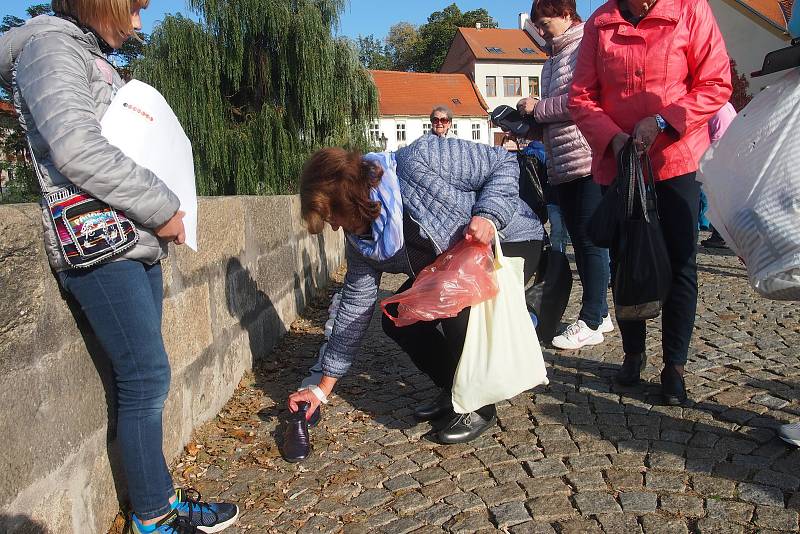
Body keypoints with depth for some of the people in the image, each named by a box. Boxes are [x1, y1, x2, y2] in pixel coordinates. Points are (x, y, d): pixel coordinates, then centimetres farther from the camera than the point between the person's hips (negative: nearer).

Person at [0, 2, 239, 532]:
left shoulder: (96, 59, 23)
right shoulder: (50, 46, -5)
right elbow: (77, 149, -20)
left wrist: (161, 215, 10)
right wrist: (162, 209, -14)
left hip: (137, 243, 9)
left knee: (144, 378, 10)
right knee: (147, 377, -6)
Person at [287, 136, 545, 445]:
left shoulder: (418, 161, -31)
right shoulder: (361, 240, -9)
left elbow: (504, 163, -19)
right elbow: (355, 308, -4)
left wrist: (487, 216, -37)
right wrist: (323, 389, -2)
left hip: (510, 240, -7)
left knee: (459, 307, -31)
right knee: (397, 319, -6)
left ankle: (479, 407, -7)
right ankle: (454, 391, 14)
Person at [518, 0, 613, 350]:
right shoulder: (551, 61, 23)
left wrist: (537, 108, -7)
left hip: (589, 161, -9)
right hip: (561, 165, 9)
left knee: (590, 241, -6)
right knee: (579, 241, 11)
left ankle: (590, 322, 0)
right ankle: (600, 313, 21)